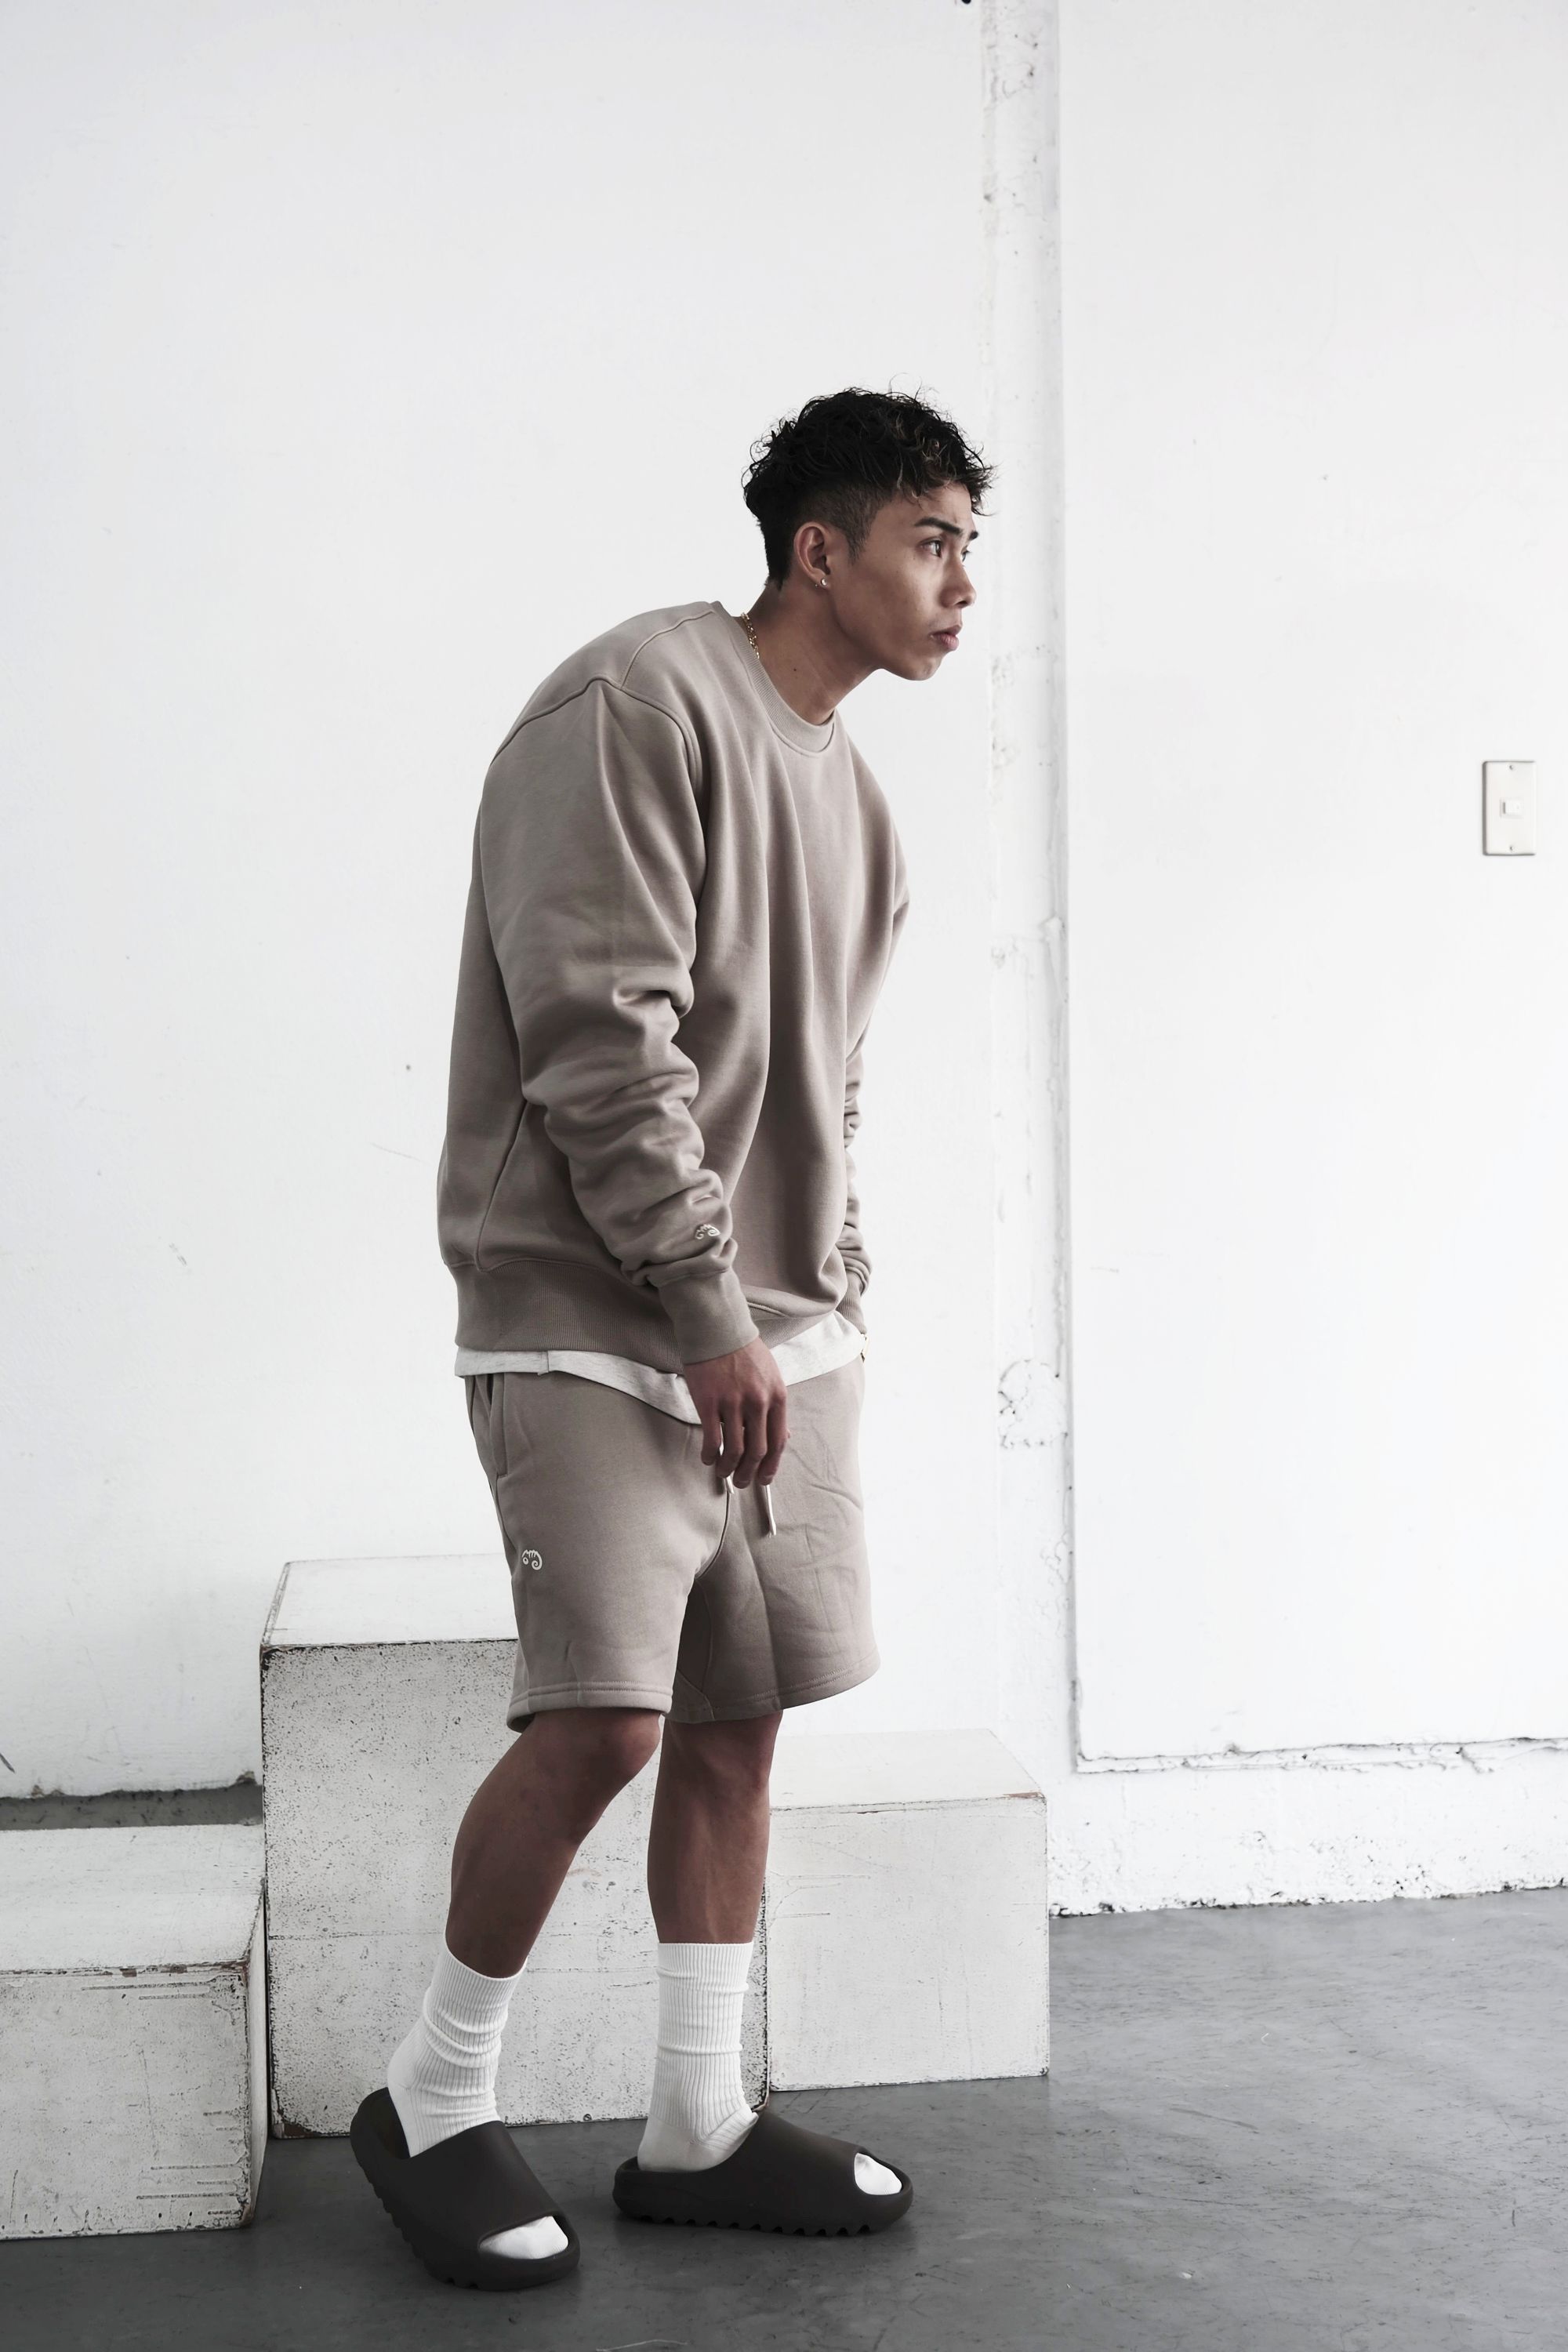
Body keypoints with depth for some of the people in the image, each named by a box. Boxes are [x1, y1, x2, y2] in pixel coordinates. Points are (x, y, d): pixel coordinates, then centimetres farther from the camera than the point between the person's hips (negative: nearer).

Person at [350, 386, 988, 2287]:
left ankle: (697, 2129, 18)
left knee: (738, 1721, 8)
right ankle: (431, 2105, 6)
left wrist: (826, 1300, 13)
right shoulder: (641, 706, -12)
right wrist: (707, 1310, -19)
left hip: (775, 1338, 9)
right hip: (594, 1327, -8)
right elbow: (602, 1039, -19)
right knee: (603, 1717, -13)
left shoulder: (842, 790, 17)